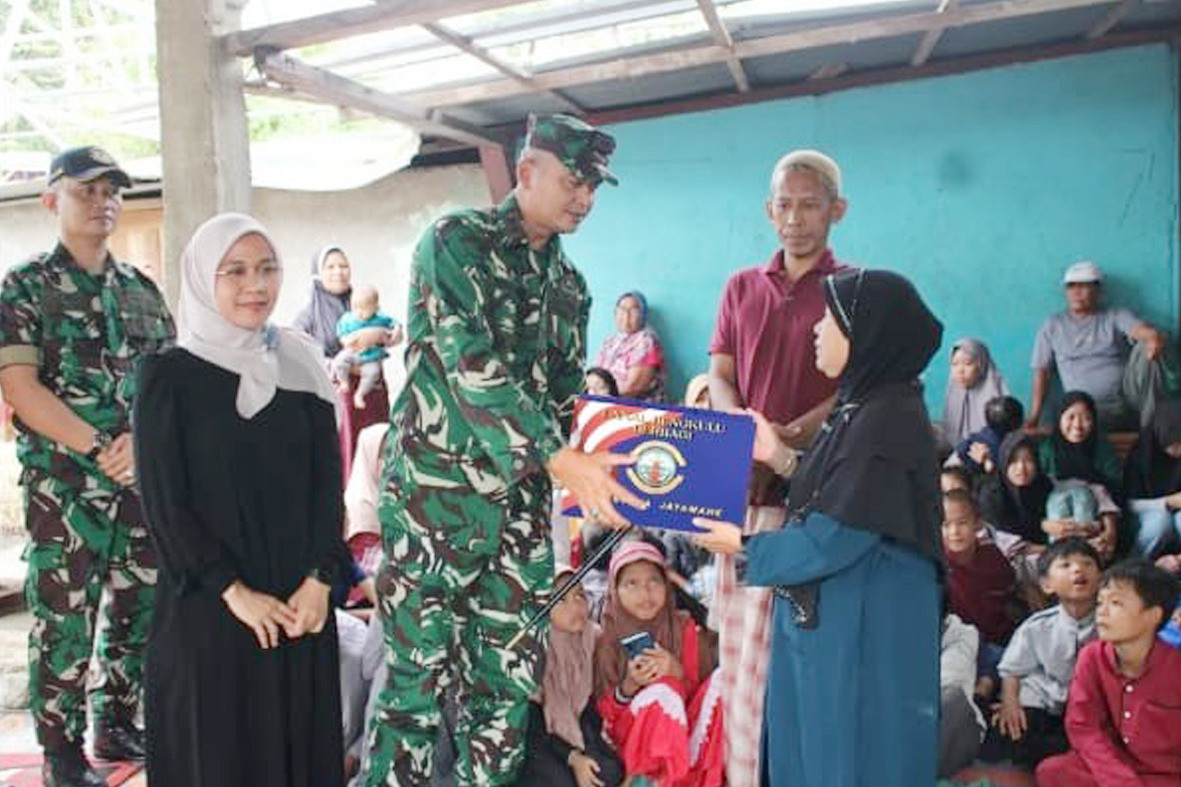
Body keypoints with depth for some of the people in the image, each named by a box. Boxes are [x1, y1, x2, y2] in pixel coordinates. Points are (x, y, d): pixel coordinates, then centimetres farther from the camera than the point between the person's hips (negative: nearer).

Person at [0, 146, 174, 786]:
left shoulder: (142, 289, 11)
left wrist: (139, 439, -11)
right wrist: (100, 448, -17)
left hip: (143, 482, 5)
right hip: (63, 488, -4)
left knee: (138, 609, 12)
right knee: (64, 622, 1)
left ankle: (116, 725, 30)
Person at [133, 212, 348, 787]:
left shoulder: (300, 368, 5)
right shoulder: (169, 375, -5)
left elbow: (328, 482, 3)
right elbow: (163, 503, -8)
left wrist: (318, 580, -9)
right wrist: (235, 593, -13)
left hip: (299, 604, 3)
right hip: (207, 606, -3)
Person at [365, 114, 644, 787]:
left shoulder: (570, 285, 14)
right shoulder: (457, 242, -7)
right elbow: (471, 365, -20)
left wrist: (602, 466, 2)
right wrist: (561, 459, -27)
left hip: (522, 503, 6)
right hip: (437, 495, -6)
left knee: (510, 678, 10)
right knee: (422, 675, 1)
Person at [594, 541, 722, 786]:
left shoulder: (687, 630, 1)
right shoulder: (608, 642, -1)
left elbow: (706, 693, 1)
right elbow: (606, 719, 0)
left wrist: (677, 673, -18)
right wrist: (628, 686, -19)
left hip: (691, 736, 2)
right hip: (636, 743, -2)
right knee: (662, 692, -32)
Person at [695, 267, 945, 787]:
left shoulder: (886, 418, -21)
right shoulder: (863, 407, 8)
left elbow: (835, 538, -21)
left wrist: (747, 547, -9)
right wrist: (781, 458, 11)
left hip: (863, 633, -9)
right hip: (826, 620, 9)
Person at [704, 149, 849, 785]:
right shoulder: (741, 287, 16)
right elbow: (719, 376, 11)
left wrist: (786, 440, -22)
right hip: (743, 488, 5)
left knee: (784, 649, -5)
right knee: (739, 644, 9)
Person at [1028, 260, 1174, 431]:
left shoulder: (1116, 317, 13)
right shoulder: (1052, 326, 16)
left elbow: (1142, 330, -9)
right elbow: (1042, 372, 12)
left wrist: (1154, 338, -36)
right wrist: (1034, 417, 1)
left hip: (1127, 396, 1)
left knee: (1146, 349, -25)